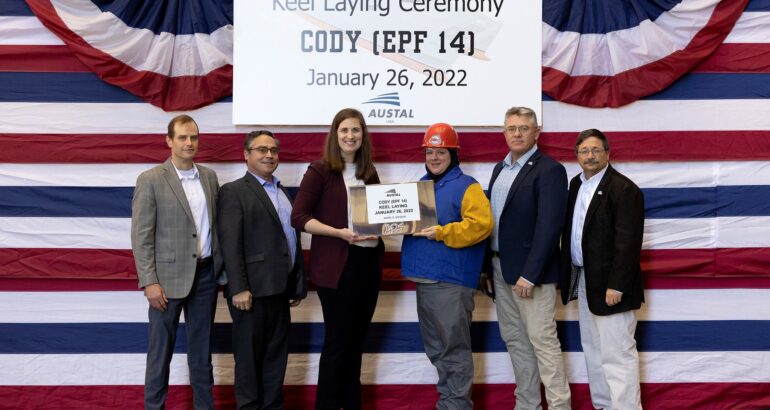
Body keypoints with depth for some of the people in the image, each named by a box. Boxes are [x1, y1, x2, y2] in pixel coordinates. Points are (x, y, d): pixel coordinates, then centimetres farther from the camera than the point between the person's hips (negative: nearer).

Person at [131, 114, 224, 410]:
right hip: (169, 277, -4)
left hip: (206, 274, 5)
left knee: (201, 347, 14)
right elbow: (141, 236, -10)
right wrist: (149, 282, -15)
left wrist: (222, 267, 7)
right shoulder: (150, 180, -7)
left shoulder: (210, 176, 8)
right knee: (161, 349, 5)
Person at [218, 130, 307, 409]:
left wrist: (298, 284, 13)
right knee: (249, 355, 4)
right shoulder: (234, 191, -5)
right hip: (252, 289, -7)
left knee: (276, 354, 13)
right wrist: (239, 288, -20)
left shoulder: (283, 192, 17)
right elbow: (230, 244, -13)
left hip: (279, 288, 7)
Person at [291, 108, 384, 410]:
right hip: (336, 266, -6)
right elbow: (298, 217, -11)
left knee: (356, 340, 14)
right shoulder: (320, 171, -6)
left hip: (369, 262, 6)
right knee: (337, 341, 0)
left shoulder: (369, 173, 11)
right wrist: (339, 232, -20)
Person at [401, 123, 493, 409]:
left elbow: (480, 225, -18)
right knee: (435, 347, 15)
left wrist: (441, 233, -21)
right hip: (424, 277, 8)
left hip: (451, 280, -8)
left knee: (454, 346, -2)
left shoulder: (466, 186, -6)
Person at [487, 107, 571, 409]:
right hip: (500, 267, 8)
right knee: (514, 340, 13)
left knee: (542, 340, -3)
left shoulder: (549, 170, -11)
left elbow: (549, 227, -18)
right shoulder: (500, 168, 13)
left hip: (530, 270, -8)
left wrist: (529, 274, -22)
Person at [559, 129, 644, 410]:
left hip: (609, 284, -8)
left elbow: (628, 243, -18)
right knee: (592, 350, 16)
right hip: (584, 281, 9)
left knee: (617, 354, -6)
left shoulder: (624, 189, -13)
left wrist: (616, 286, -21)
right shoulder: (576, 184, 11)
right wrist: (568, 276, 9)